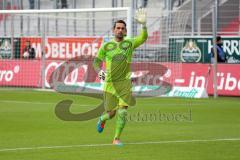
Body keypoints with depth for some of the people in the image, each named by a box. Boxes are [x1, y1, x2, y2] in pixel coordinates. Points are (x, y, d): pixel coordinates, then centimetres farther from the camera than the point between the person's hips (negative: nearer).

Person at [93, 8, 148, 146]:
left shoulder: (129, 43, 2)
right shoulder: (106, 46, 3)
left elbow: (143, 38, -14)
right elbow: (97, 61, 9)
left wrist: (143, 25, -31)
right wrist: (99, 71, -12)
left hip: (125, 83, 0)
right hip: (110, 83, 0)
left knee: (122, 111, -11)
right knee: (111, 113, 5)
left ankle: (117, 139, 0)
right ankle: (103, 119, 42)